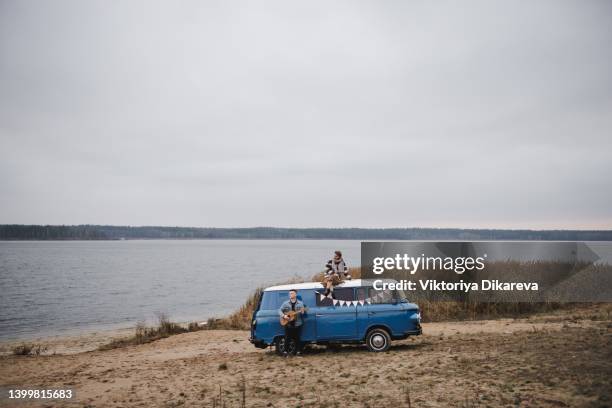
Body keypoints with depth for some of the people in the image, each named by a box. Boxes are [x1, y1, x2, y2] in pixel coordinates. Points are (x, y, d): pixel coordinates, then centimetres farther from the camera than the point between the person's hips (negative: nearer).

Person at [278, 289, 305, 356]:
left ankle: (298, 351, 11)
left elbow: (303, 312, 4)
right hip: (288, 323, 1)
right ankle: (286, 351, 8)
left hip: (297, 324, 0)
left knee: (297, 338, 3)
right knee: (287, 338, 0)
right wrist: (283, 316, -12)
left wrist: (302, 312, -20)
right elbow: (280, 310, 5)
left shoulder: (300, 303, 5)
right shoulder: (285, 303, 6)